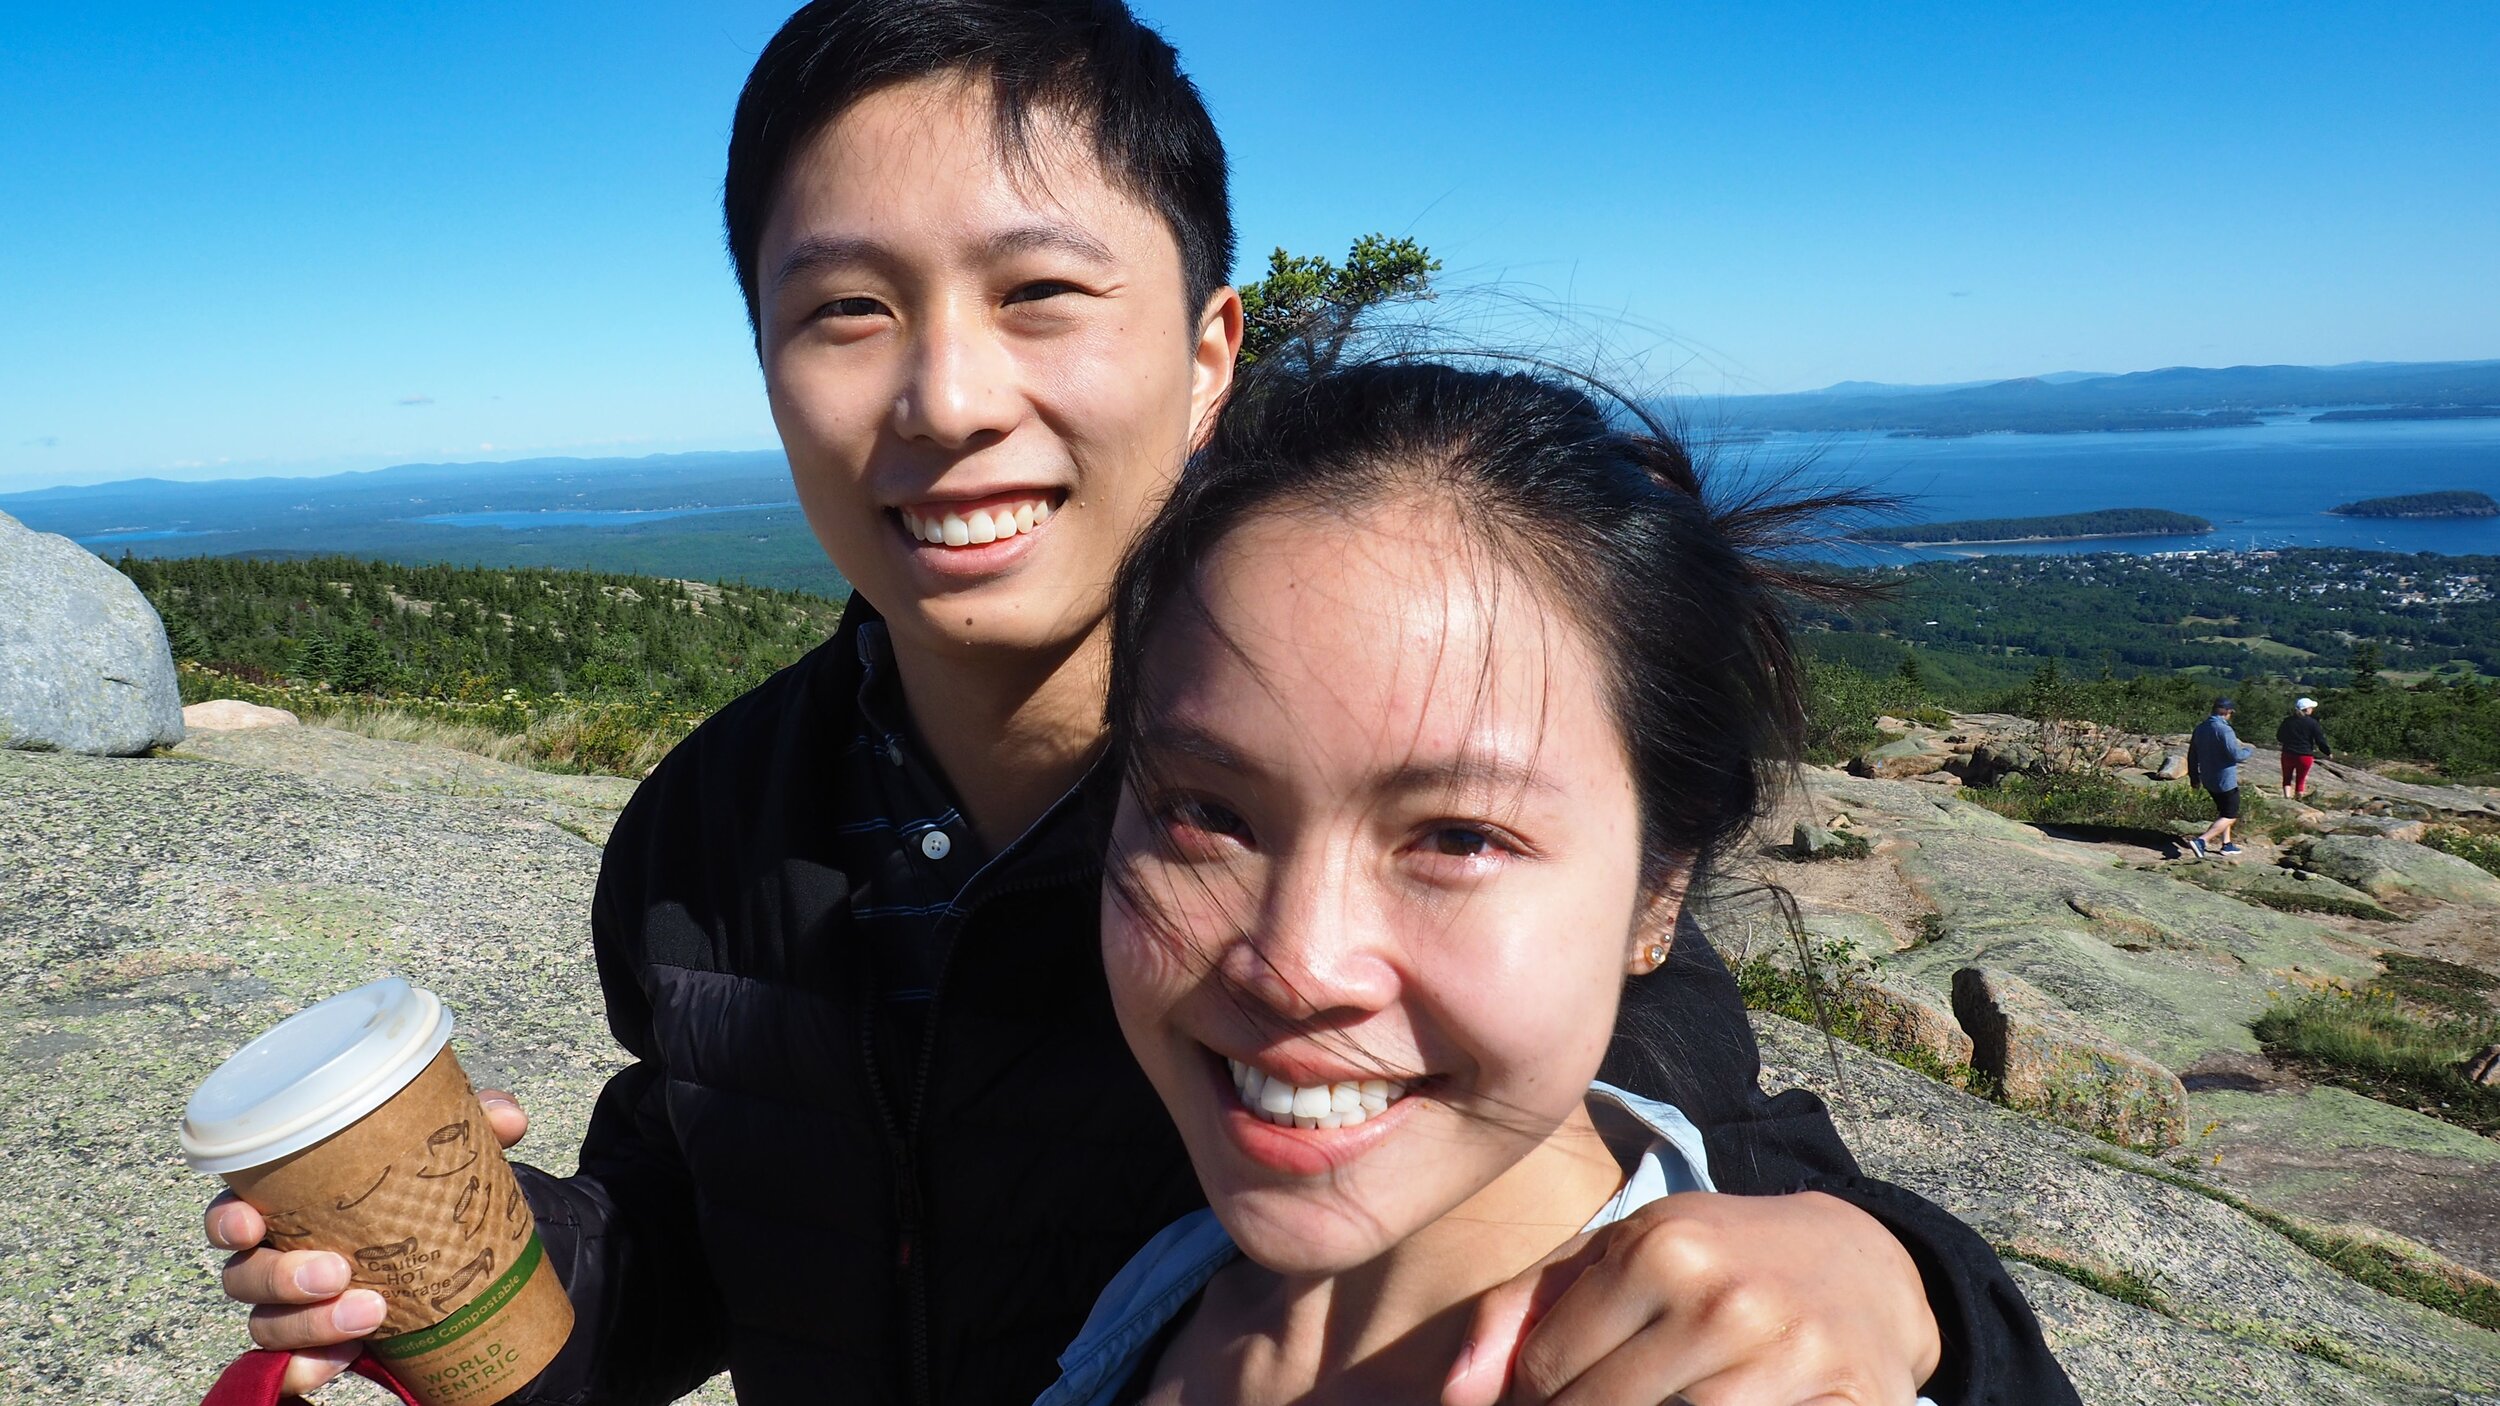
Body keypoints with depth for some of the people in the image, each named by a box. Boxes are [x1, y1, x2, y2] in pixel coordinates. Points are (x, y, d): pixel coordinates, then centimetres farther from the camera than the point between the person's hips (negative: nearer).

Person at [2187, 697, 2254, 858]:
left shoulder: (2200, 728, 4)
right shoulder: (2224, 730, -22)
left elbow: (2192, 755, 12)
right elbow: (2236, 755, -23)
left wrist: (2194, 776, 22)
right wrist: (2248, 750, -2)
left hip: (2208, 780, 8)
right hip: (2225, 781, -8)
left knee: (2223, 811, 24)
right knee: (2230, 816, 0)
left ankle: (2226, 844, 27)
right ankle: (2201, 841, -14)